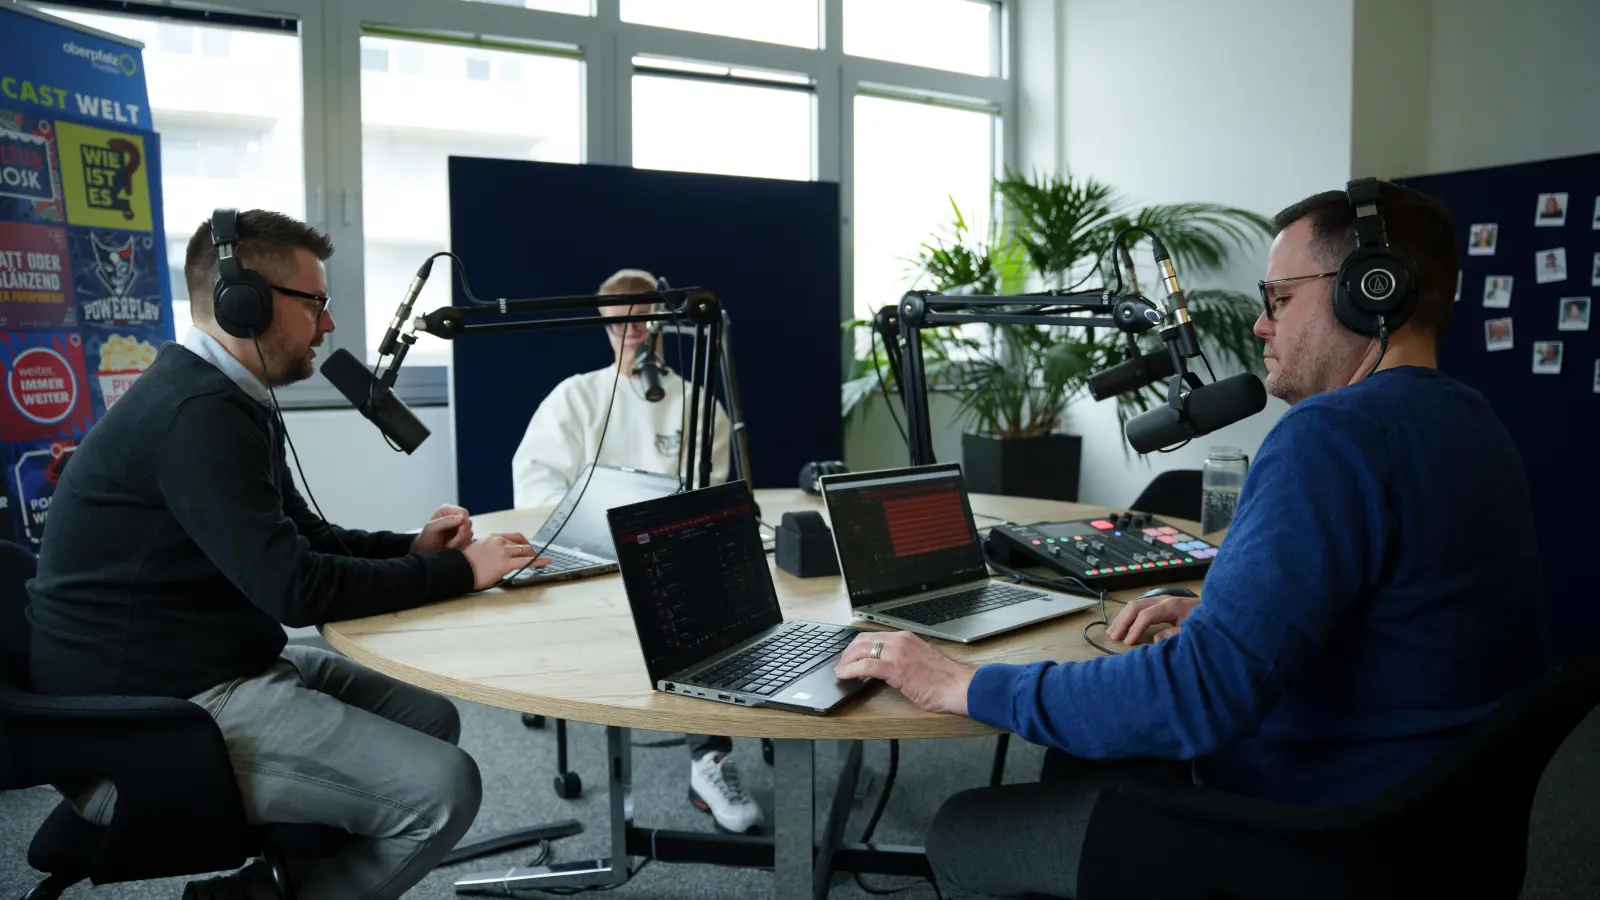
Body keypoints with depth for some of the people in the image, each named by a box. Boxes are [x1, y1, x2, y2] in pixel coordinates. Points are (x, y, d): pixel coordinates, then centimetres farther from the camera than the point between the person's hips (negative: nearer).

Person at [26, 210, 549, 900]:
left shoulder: (226, 400, 12)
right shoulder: (195, 413, -21)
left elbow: (302, 538, 20)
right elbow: (295, 588, -24)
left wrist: (412, 548, 3)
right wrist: (458, 571, -14)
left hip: (219, 668, 11)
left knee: (431, 717, 12)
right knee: (441, 785, -19)